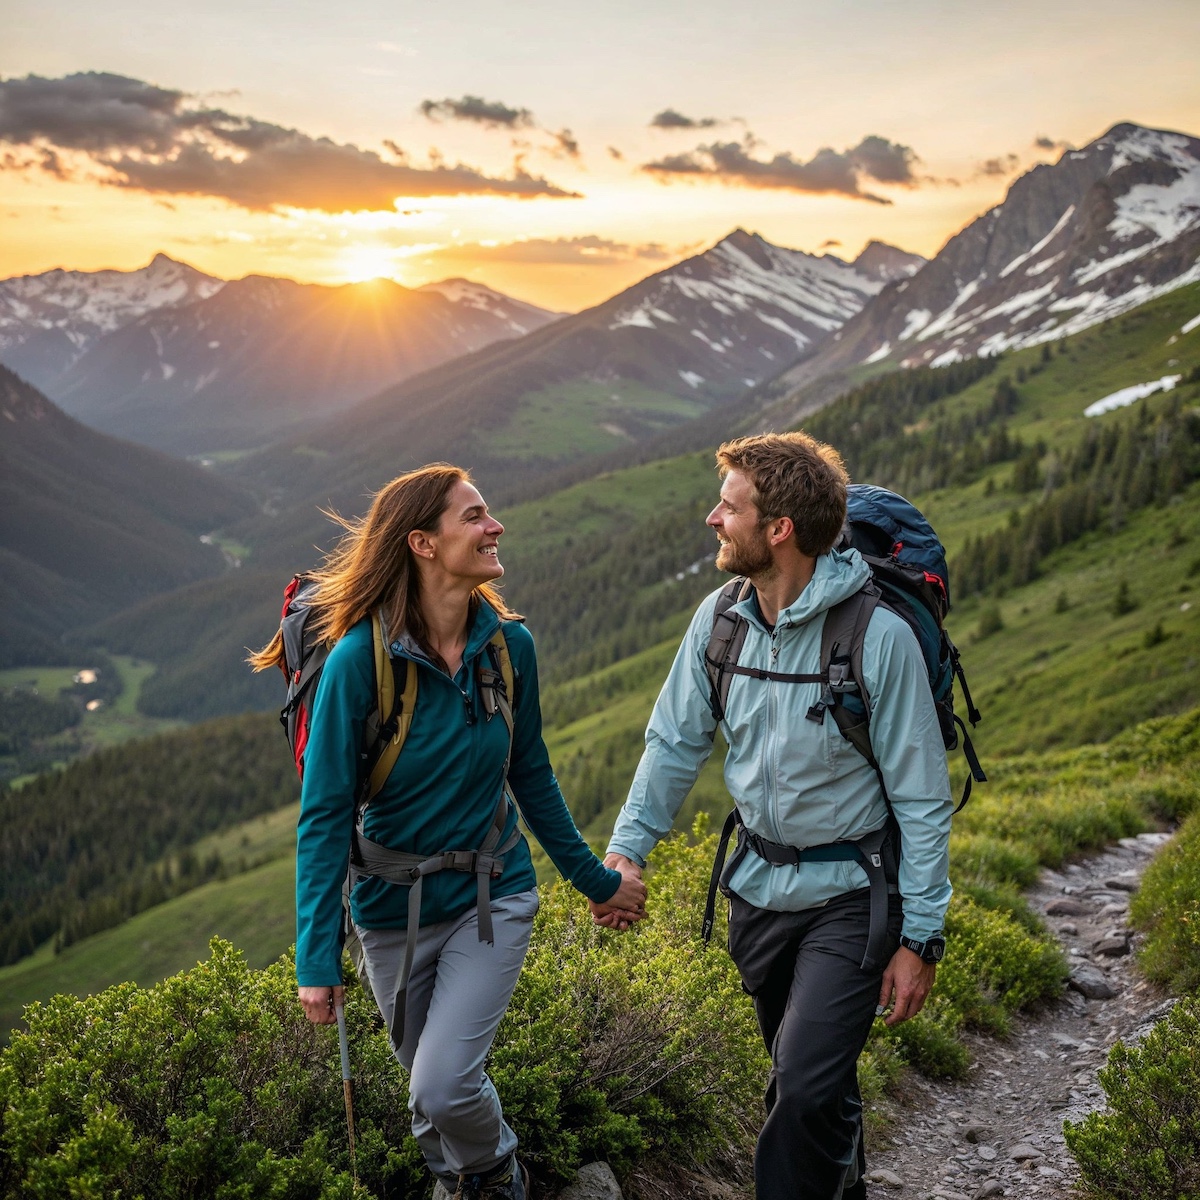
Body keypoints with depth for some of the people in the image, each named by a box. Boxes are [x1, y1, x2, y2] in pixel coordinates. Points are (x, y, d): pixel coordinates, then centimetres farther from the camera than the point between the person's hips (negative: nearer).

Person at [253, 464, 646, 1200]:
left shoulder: (508, 643, -9)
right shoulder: (361, 658, -20)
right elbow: (325, 815, -16)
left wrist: (594, 879, 13)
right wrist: (317, 958, -18)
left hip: (493, 896, 1)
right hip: (394, 908, -1)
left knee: (445, 1085, -14)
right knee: (432, 1089, 15)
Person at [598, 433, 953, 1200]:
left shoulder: (878, 636, -21)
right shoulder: (720, 619, -5)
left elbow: (923, 799, -16)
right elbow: (677, 742, 7)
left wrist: (921, 936, -15)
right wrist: (628, 847, -1)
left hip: (851, 894, -5)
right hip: (759, 889, 5)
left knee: (807, 1088, -14)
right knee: (805, 1077, 21)